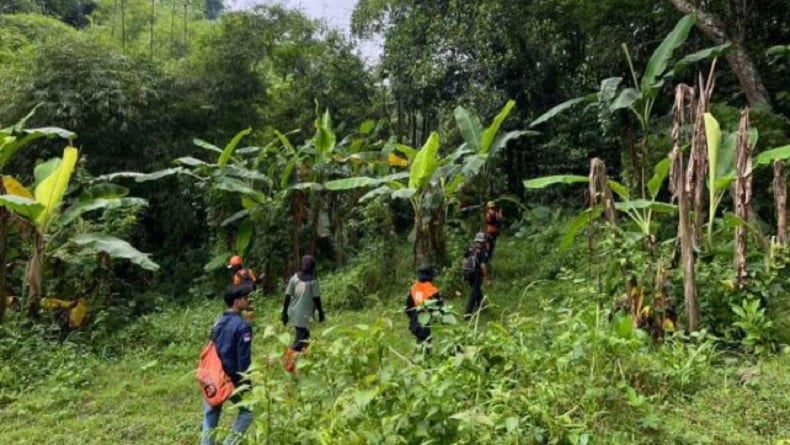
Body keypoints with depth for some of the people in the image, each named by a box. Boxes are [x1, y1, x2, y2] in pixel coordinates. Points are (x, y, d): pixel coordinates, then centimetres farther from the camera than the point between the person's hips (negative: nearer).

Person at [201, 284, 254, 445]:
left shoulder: (218, 322, 6)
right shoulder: (242, 325, -18)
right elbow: (243, 358, -18)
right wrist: (246, 383, -11)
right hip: (233, 378, -6)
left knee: (211, 414, 15)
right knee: (247, 410, 14)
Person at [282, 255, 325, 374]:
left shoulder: (294, 277, 3)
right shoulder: (313, 280, -9)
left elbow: (287, 296, 3)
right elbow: (316, 298, -8)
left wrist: (284, 313, 10)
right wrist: (321, 313, 3)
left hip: (293, 313, 6)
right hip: (304, 314, -6)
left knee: (301, 337, 23)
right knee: (301, 340, -3)